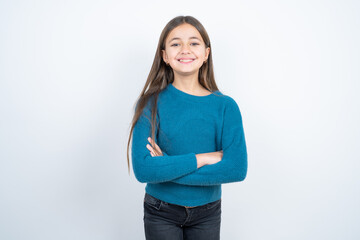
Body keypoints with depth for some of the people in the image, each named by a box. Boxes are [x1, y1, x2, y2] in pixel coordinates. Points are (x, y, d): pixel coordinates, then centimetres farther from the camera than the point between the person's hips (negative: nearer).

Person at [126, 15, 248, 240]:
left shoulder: (225, 106, -9)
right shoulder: (151, 103, -11)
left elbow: (237, 169, -19)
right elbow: (142, 169, -21)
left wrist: (166, 167, -20)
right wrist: (203, 158, -21)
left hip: (207, 214, 1)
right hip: (160, 213, -1)